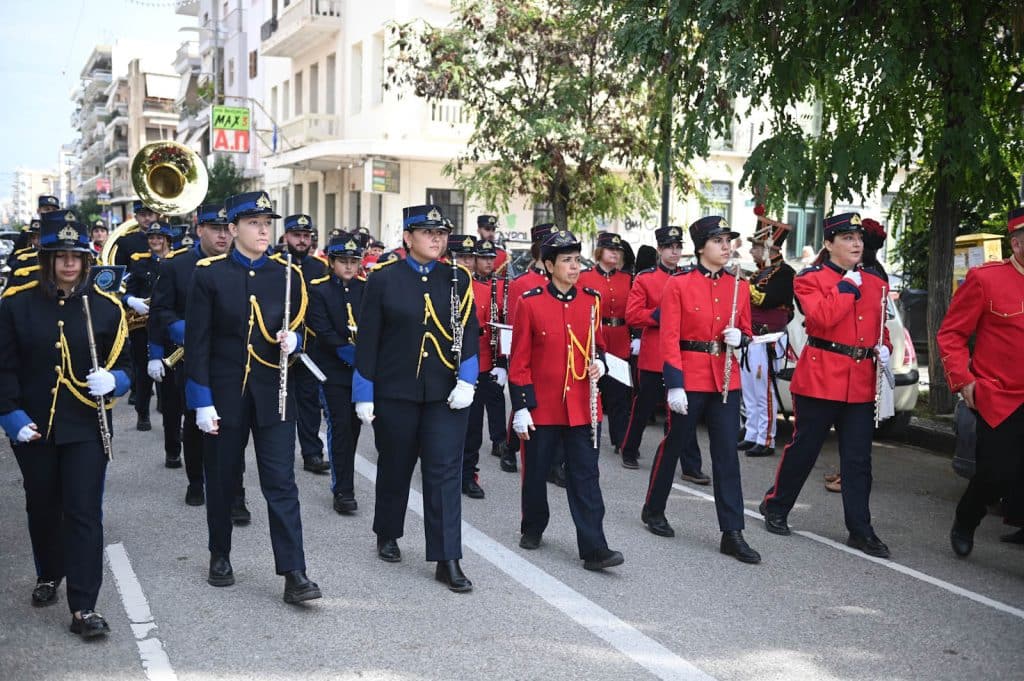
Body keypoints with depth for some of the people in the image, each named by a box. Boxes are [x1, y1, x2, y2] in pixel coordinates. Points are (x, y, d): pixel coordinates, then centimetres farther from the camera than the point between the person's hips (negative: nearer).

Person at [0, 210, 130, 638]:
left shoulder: (105, 306, -2)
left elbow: (122, 363, 4)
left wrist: (112, 381, -17)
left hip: (86, 428, -1)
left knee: (84, 513, -3)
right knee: (42, 507, 18)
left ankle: (84, 607, 1)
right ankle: (48, 575, 43)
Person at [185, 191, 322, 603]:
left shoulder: (287, 275, 3)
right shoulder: (209, 275, -4)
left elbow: (299, 327, 12)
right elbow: (197, 343, -6)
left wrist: (292, 339, -12)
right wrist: (202, 401, -11)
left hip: (273, 395, 1)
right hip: (224, 395, -1)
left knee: (281, 484, -3)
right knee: (222, 481, 13)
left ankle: (294, 574, -2)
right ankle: (220, 557, 33)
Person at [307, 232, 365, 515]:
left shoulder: (366, 288, 7)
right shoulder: (319, 290, -3)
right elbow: (322, 331, -12)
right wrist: (347, 352, -21)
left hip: (361, 368, 4)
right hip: (333, 370, -4)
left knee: (354, 425, 10)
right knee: (340, 426, -6)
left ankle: (343, 481, 28)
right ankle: (343, 490, -2)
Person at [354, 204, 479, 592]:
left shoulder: (458, 279, 3)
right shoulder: (383, 279, -3)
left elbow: (470, 333, 3)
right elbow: (368, 339, -2)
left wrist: (466, 381, -10)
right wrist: (364, 394, -4)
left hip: (446, 394, 1)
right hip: (396, 392, -1)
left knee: (445, 472, -2)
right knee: (395, 467, 14)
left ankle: (448, 561, 1)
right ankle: (387, 535, 37)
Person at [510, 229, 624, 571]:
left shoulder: (591, 300, 3)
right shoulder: (530, 302, -7)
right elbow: (520, 359, -5)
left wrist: (598, 363, -6)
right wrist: (520, 407, -8)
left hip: (583, 406, 2)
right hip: (542, 406, -2)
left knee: (585, 476, 0)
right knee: (536, 472, 13)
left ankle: (594, 548, 1)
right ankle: (532, 529, 36)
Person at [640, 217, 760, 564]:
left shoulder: (739, 287, 6)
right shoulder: (678, 284, -7)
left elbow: (746, 332, 16)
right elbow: (669, 338, -11)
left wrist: (738, 337, -9)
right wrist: (674, 385, -16)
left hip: (726, 379, 4)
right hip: (689, 377, -4)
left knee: (727, 453, 2)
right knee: (674, 444, 11)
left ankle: (732, 533, 5)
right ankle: (653, 510, 31)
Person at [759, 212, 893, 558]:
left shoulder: (877, 284, 13)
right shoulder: (810, 279, -4)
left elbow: (880, 326, 22)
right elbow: (822, 317, -21)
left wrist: (884, 348, 2)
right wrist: (847, 286, -14)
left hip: (861, 383, 5)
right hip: (820, 379, -4)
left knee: (858, 459, 5)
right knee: (804, 448, 6)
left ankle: (860, 530, 13)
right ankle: (775, 507, 25)